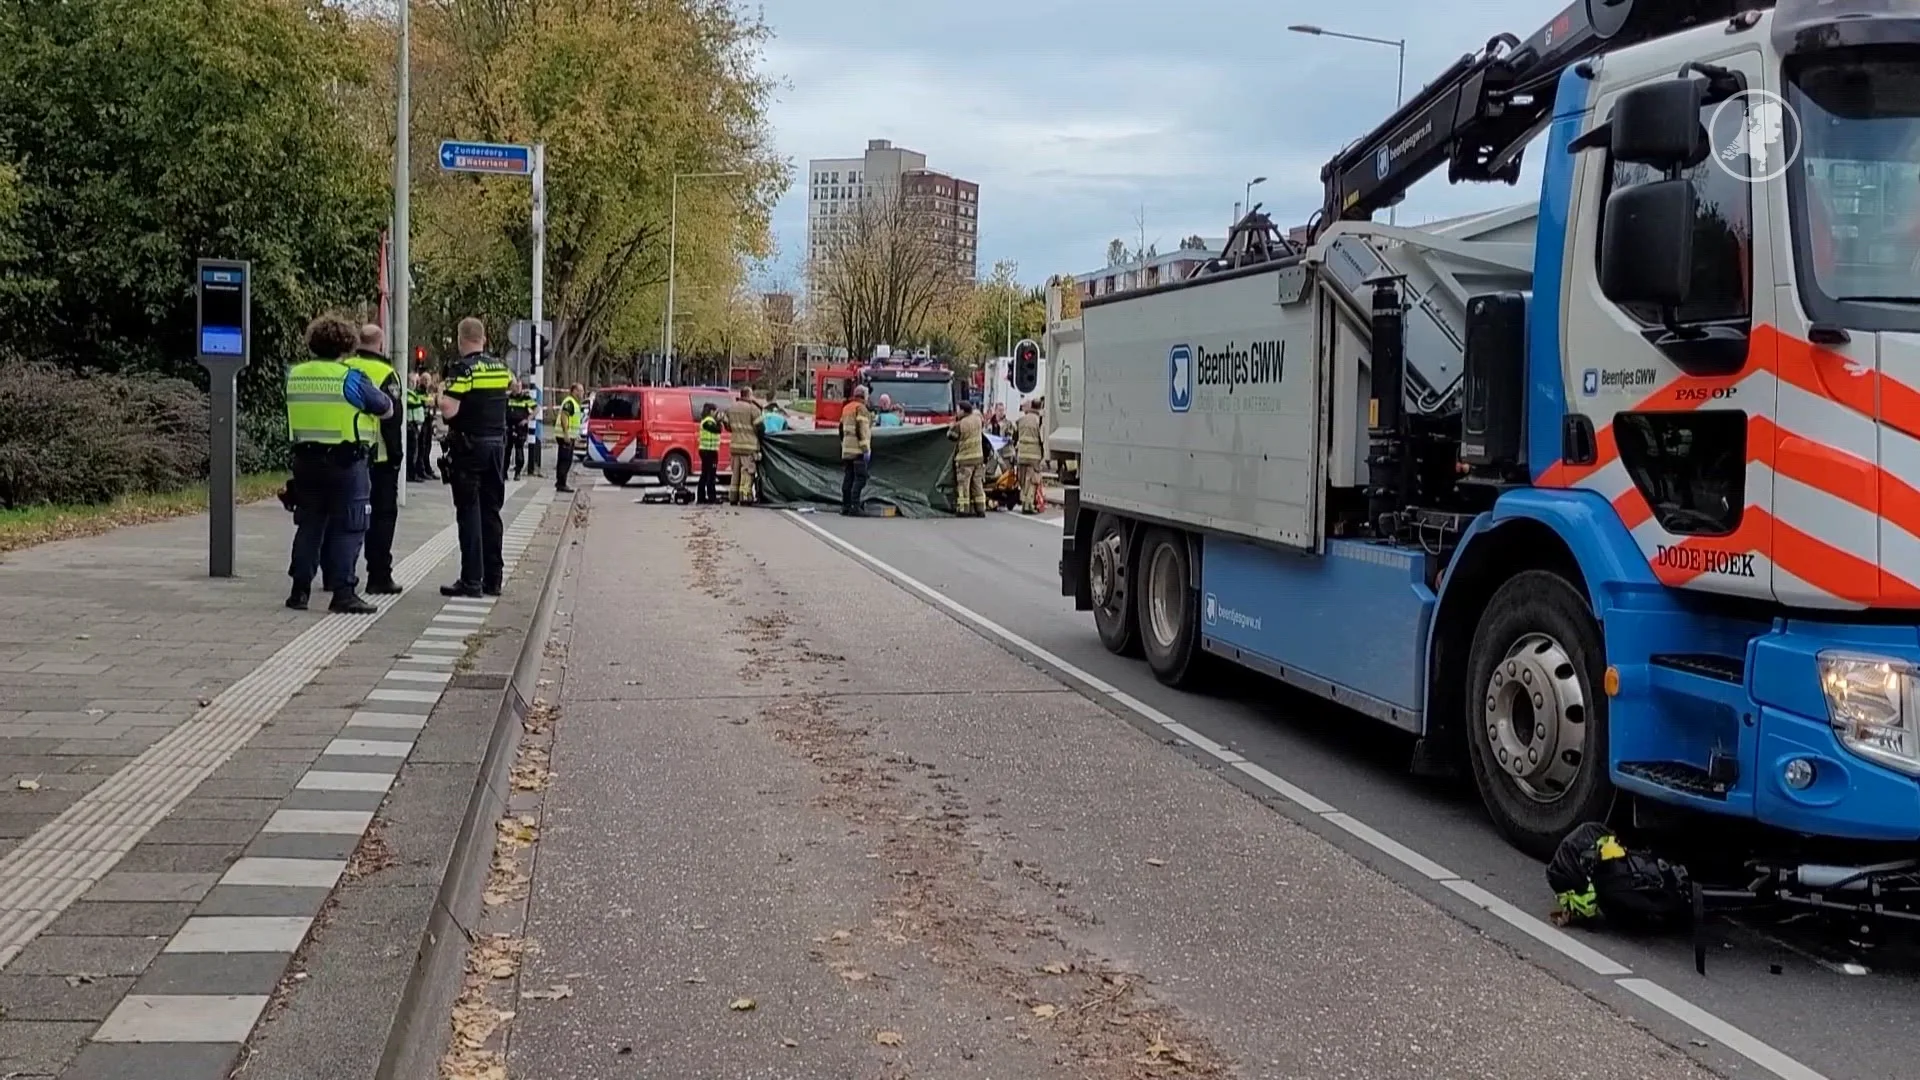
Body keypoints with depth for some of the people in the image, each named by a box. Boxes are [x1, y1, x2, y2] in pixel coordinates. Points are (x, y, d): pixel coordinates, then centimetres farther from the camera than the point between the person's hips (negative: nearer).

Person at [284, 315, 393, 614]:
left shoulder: (294, 375, 4)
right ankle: (343, 593, -3)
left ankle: (300, 589, 14)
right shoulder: (350, 378, -12)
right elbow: (387, 410, -2)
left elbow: (302, 410, 15)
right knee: (347, 528, 0)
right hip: (346, 462, -5)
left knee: (309, 525, 14)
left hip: (306, 460, 5)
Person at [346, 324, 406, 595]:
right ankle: (379, 577, 1)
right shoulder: (386, 374, -11)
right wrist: (395, 454, -6)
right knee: (382, 515, 2)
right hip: (379, 458, -5)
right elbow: (392, 419, -14)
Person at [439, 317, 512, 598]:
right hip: (497, 444, 6)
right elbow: (513, 385, 32)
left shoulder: (463, 368, -13)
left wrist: (440, 395, -2)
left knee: (469, 513, -4)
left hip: (469, 447, -6)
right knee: (491, 512, 11)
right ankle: (493, 579, 13)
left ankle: (472, 580, -7)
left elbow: (449, 410, -20)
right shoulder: (500, 367, 9)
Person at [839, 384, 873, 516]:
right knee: (860, 478, -9)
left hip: (846, 450, 9)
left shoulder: (846, 408, 18)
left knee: (848, 477, 10)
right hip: (858, 449, -9)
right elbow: (862, 430, -16)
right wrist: (866, 449, -17)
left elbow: (841, 428, 22)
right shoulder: (861, 408, -9)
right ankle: (854, 506, -16)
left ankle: (845, 506, 11)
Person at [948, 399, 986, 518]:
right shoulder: (977, 418, 1)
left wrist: (951, 427, 16)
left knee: (963, 484, -1)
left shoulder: (959, 425, -16)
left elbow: (951, 436, -1)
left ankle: (963, 509, -2)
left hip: (965, 458, -6)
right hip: (978, 456, 6)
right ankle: (980, 509, 12)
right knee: (977, 484, 11)